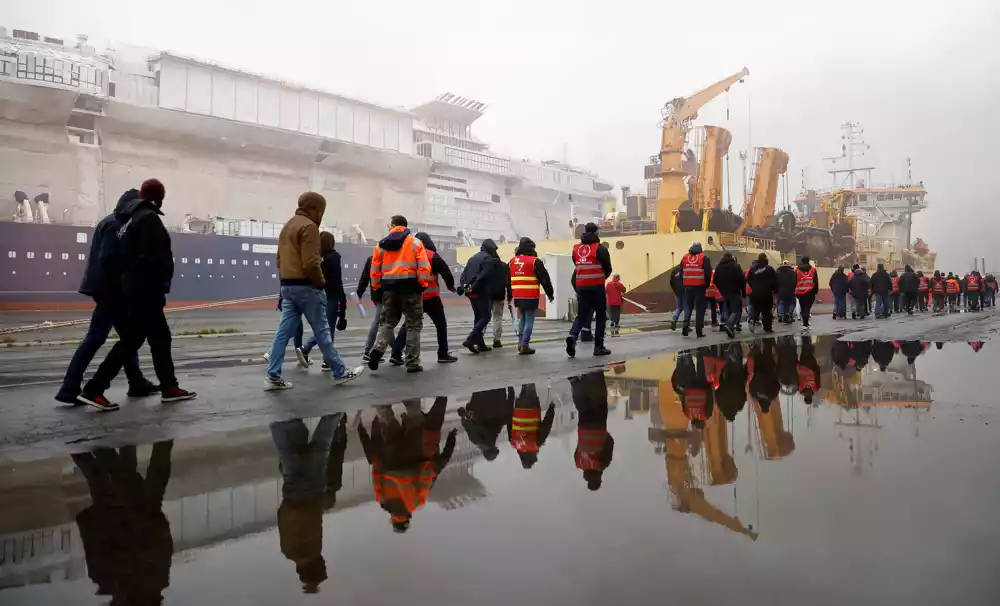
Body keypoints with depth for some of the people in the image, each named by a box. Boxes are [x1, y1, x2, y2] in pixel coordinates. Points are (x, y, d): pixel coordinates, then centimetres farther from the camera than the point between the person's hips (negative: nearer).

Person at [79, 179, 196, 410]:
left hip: (135, 289, 10)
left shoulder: (130, 218, 17)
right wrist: (160, 287, -18)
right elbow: (152, 259, -20)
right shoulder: (148, 218, -12)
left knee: (160, 337, 13)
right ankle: (94, 389, -4)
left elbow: (128, 256, 17)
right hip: (145, 291, -10)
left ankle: (169, 387, 18)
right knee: (131, 340, -6)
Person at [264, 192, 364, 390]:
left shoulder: (287, 225, 19)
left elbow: (280, 259, 22)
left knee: (284, 331, 7)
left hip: (287, 286, 9)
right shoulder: (309, 226, -12)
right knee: (322, 331, -1)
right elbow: (310, 263, -21)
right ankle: (340, 373, 9)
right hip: (305, 287, -9)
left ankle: (273, 377, 6)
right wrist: (321, 281, -7)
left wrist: (286, 280, 19)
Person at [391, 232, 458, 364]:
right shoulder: (432, 256, -7)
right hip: (430, 297, -5)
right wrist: (450, 285, 8)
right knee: (441, 324, 9)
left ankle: (396, 354, 4)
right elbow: (445, 271, -9)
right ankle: (443, 354, 12)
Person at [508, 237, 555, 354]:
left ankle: (520, 343, 18)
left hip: (517, 297, 6)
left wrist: (509, 296, 25)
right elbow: (545, 279, -6)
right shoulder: (534, 261, -8)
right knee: (529, 320, 0)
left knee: (523, 318, 20)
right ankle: (524, 346, -3)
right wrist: (550, 293, 5)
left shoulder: (512, 261, 11)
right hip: (531, 297, -6)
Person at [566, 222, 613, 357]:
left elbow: (577, 266, 11)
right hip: (597, 287, -4)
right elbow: (608, 269, -3)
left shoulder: (576, 248, 7)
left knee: (581, 315, 11)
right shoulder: (600, 249, -8)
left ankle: (573, 335, -16)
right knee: (601, 316, 9)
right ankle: (599, 347, 9)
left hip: (581, 287, 4)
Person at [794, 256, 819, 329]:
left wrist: (795, 292, 12)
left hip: (800, 293, 1)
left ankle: (805, 323, 20)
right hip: (810, 292, -1)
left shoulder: (797, 270, 4)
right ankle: (805, 324, -12)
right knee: (807, 308, -2)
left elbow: (794, 282, 5)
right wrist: (815, 291, 9)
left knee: (803, 309, 13)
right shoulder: (813, 269, 2)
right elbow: (816, 282, 2)